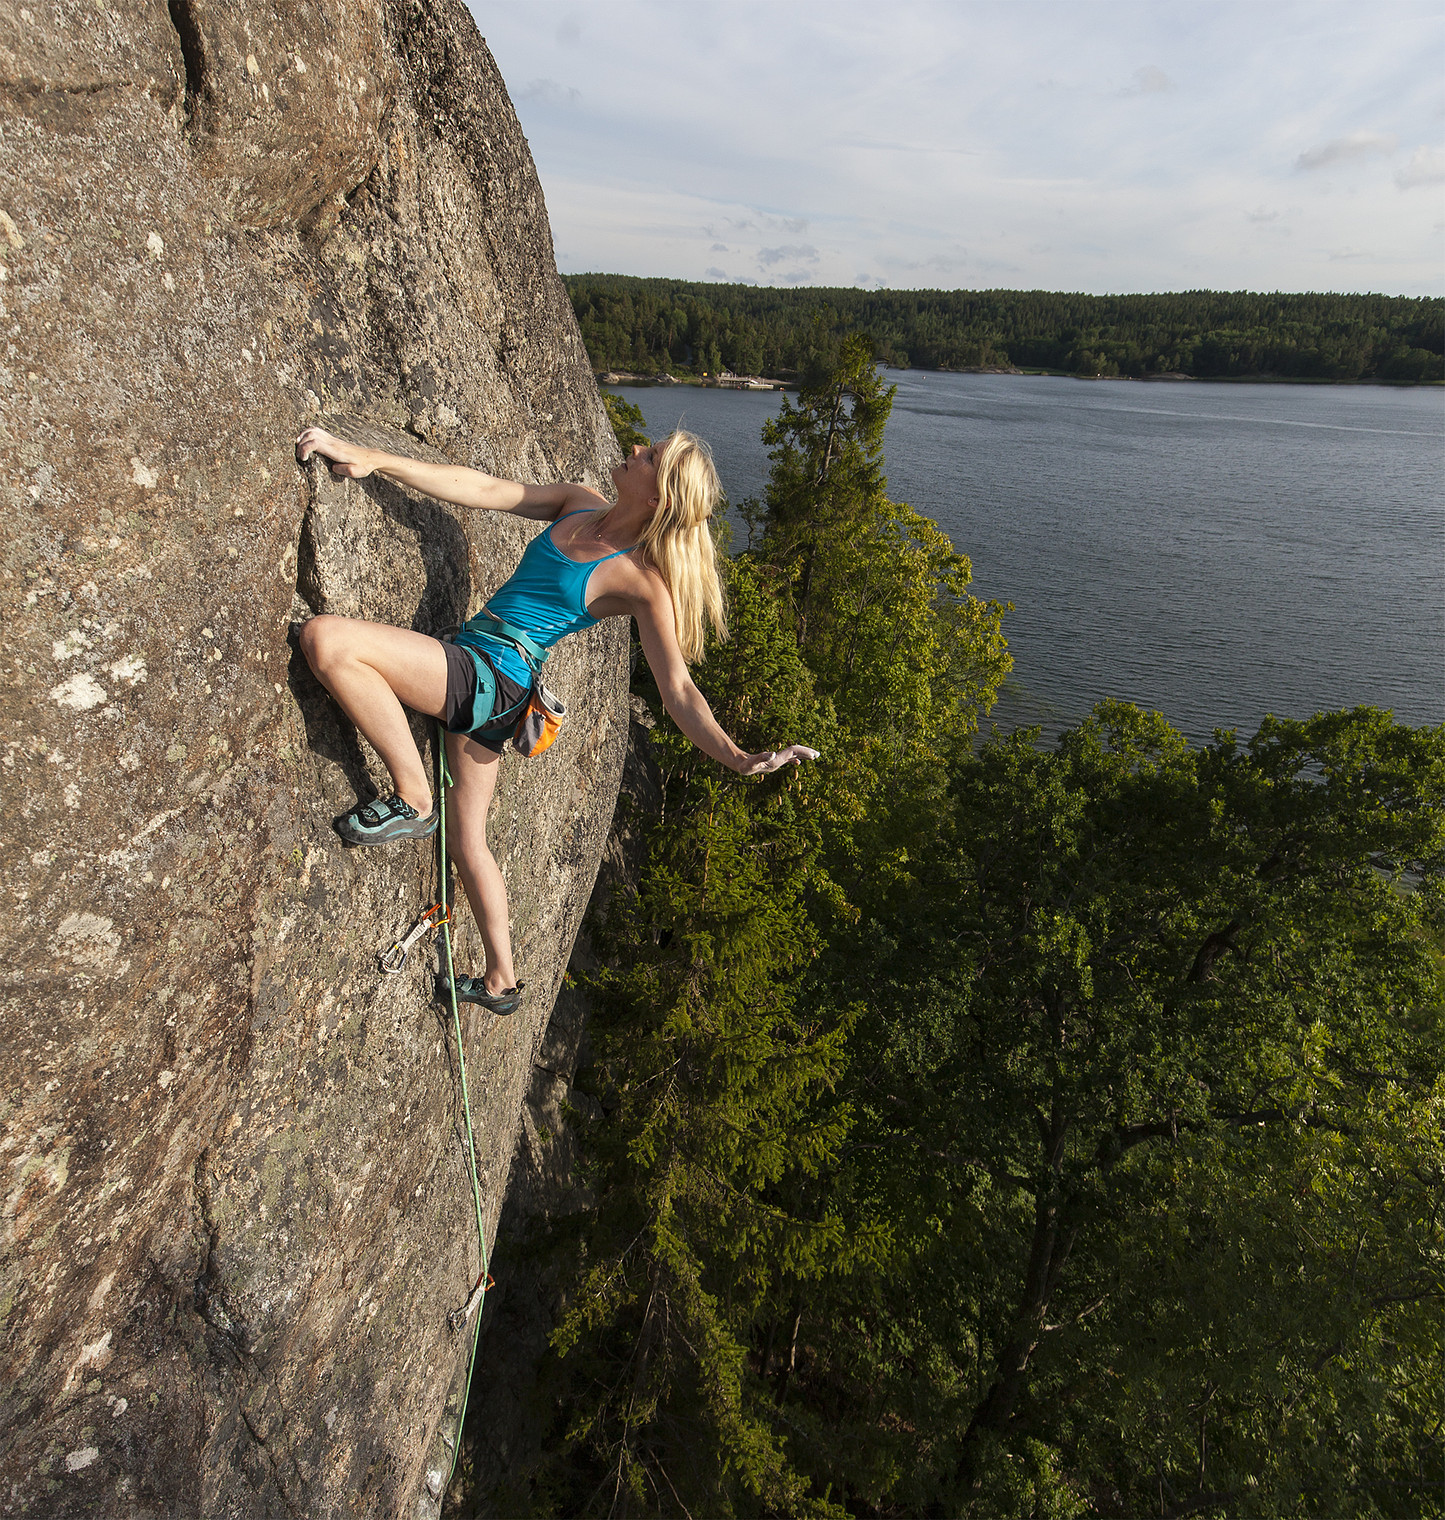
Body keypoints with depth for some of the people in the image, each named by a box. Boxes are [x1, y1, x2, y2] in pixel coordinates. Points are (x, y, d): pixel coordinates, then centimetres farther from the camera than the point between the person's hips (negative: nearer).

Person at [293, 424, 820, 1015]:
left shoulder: (639, 581, -15)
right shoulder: (578, 506, 5)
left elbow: (678, 689, -18)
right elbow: (483, 490, 5)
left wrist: (738, 758, -33)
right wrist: (370, 458, 1)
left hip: (490, 679, -8)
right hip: (475, 685, 8)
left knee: (325, 637, -22)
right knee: (467, 839, 19)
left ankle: (412, 801, -9)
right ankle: (501, 981, 35)